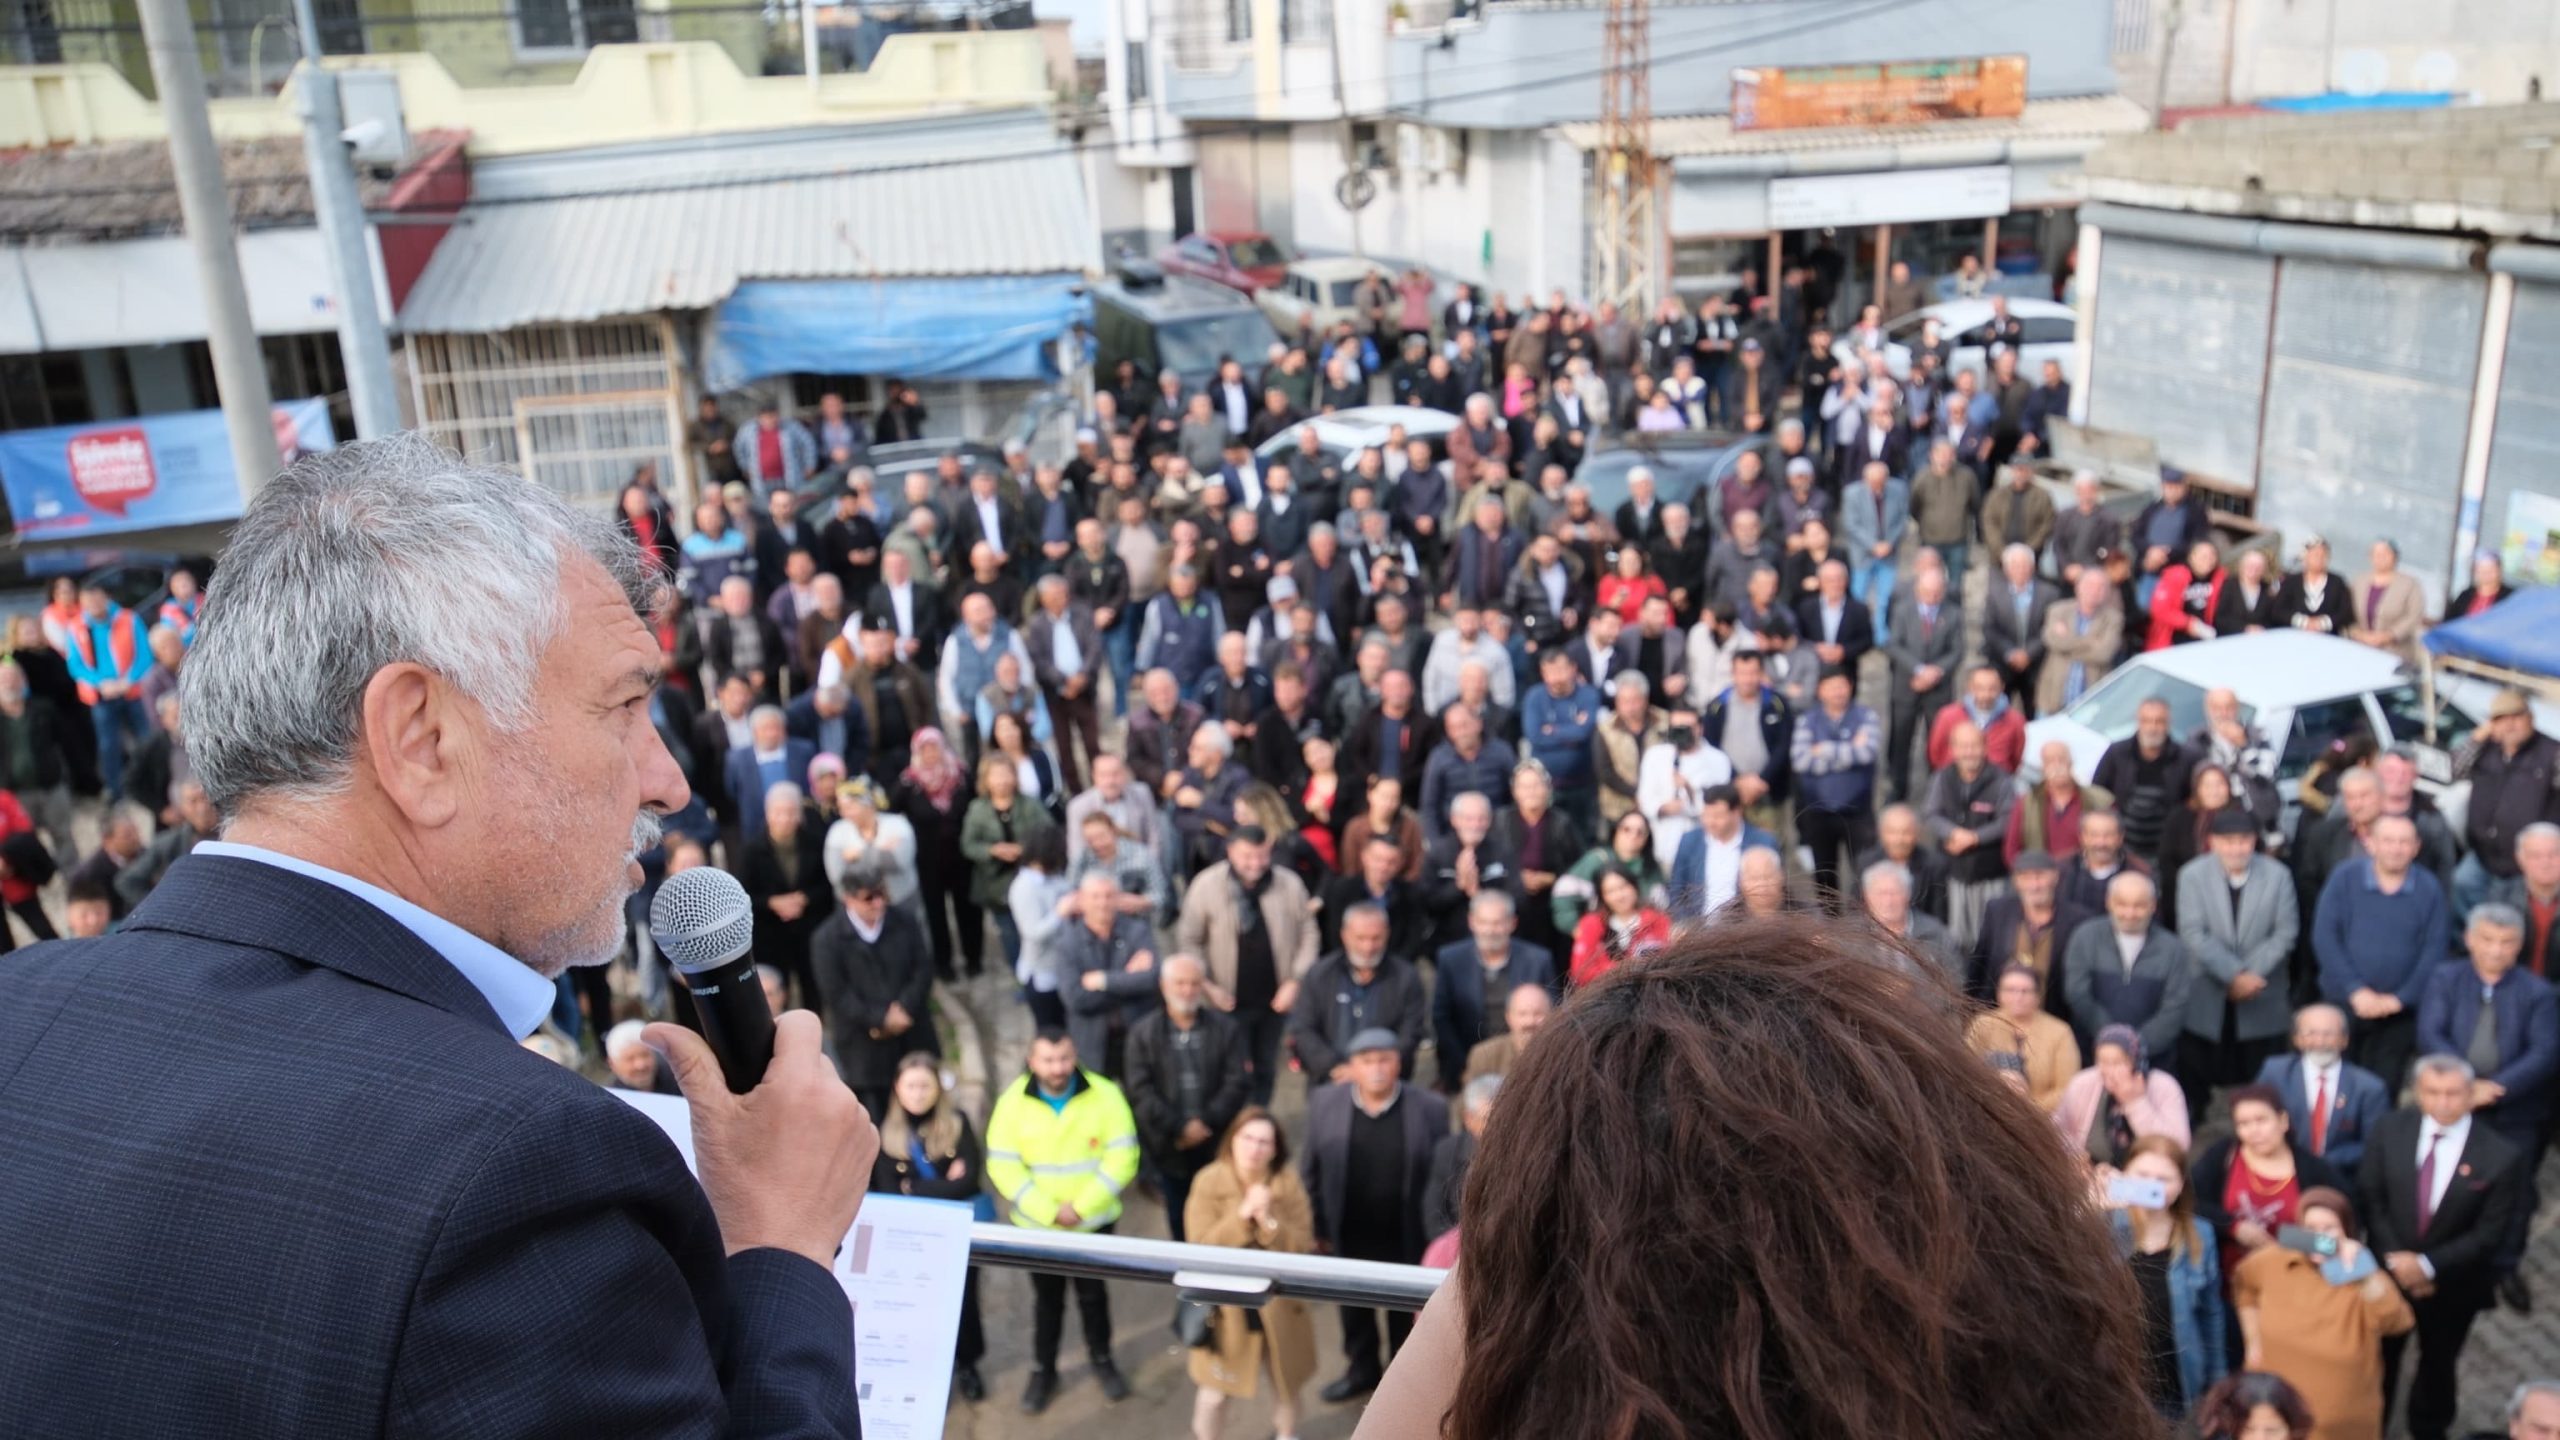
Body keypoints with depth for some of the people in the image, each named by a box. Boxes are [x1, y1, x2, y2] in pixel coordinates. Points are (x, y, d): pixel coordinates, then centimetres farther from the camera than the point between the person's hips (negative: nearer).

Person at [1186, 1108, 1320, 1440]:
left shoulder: (1289, 1182, -9)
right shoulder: (1209, 1182, -13)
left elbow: (1304, 1248, -12)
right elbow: (1200, 1247, -18)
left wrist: (1269, 1222, -27)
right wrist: (1241, 1216, -28)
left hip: (1279, 1304, 2)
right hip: (1227, 1305, -2)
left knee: (1286, 1384, 20)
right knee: (1216, 1391, 8)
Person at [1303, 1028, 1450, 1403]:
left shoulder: (1430, 1108, -16)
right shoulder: (1324, 1102, -10)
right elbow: (1311, 1169, -3)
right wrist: (1316, 1225, -1)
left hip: (1407, 1239, -2)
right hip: (1347, 1237, 2)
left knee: (1405, 1312, 18)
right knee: (1353, 1308, 23)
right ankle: (1362, 1369, 46)